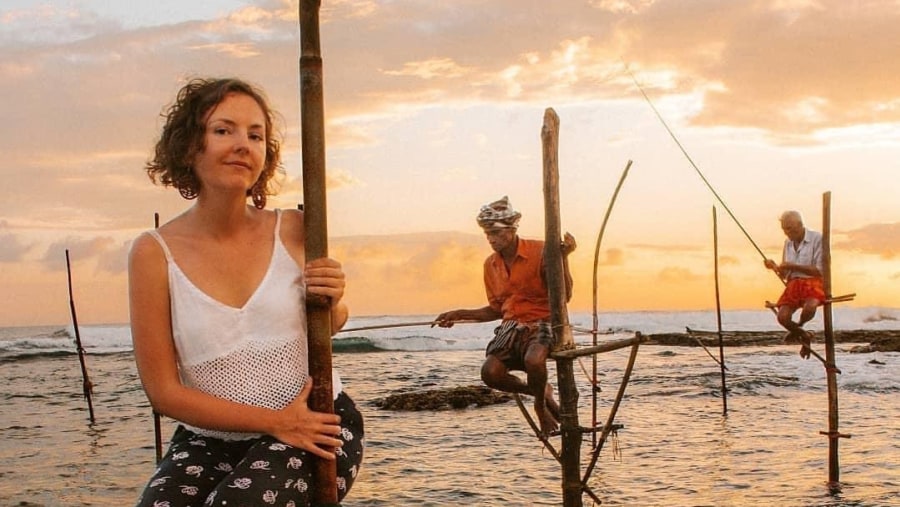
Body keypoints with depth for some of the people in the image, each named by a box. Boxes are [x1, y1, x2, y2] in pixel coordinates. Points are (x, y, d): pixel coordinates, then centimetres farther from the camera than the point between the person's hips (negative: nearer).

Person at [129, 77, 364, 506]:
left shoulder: (294, 231, -4)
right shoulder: (155, 253, -9)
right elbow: (163, 390, -7)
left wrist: (332, 304, -9)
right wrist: (274, 422, -14)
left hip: (318, 426, 0)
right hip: (208, 441, 0)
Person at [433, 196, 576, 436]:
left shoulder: (541, 252, -7)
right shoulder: (491, 265, 10)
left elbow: (565, 295, -10)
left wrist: (563, 257, -20)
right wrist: (459, 315, 11)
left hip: (542, 323, -5)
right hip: (511, 326, 5)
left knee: (533, 360, -39)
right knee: (490, 372, -25)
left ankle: (540, 403, -4)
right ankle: (541, 391, 5)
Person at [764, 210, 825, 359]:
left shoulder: (817, 238, -5)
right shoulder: (788, 243, 13)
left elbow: (819, 270, -12)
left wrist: (792, 266, -16)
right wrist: (775, 267, -4)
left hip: (813, 283, -5)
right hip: (794, 284, 5)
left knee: (809, 308, -37)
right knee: (783, 317, -20)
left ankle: (797, 327, -1)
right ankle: (804, 336, 11)